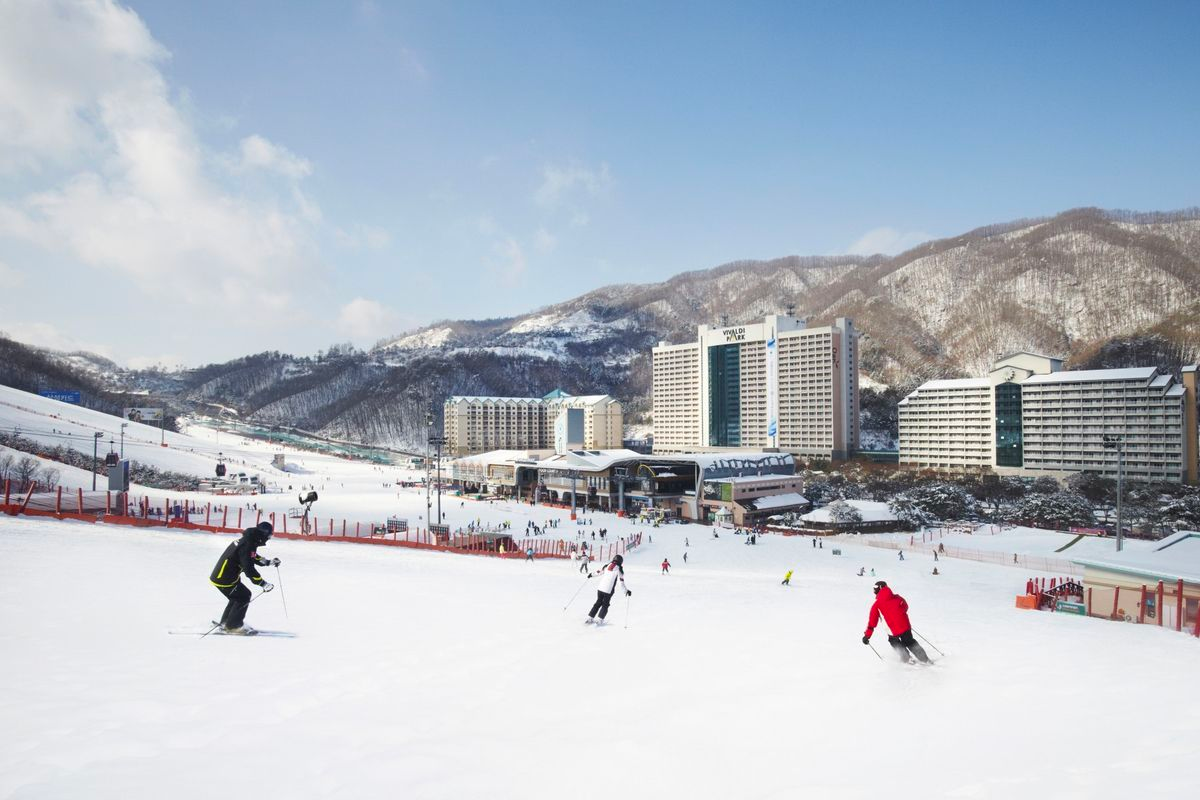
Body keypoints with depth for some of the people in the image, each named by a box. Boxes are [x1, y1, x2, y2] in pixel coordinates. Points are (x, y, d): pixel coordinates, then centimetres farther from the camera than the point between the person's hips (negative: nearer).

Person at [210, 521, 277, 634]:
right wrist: (263, 584, -26)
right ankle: (233, 625, 7)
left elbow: (253, 557, 25)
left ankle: (226, 622, 32)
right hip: (224, 579, -10)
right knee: (244, 597, -3)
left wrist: (269, 562, 20)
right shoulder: (247, 546, -25)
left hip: (219, 575, 10)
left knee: (238, 596, 21)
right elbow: (249, 569, -29)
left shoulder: (247, 540, 6)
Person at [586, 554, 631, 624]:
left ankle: (590, 618, 16)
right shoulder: (619, 569, -3)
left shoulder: (607, 566, 8)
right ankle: (601, 620, 4)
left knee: (598, 603, 19)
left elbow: (599, 572, 19)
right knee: (605, 605, 13)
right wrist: (626, 590, 4)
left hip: (600, 588, 4)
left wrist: (591, 574, 37)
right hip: (609, 590, -4)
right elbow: (621, 582, -5)